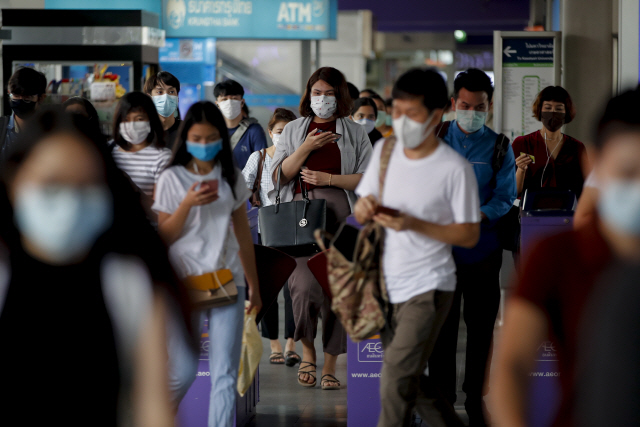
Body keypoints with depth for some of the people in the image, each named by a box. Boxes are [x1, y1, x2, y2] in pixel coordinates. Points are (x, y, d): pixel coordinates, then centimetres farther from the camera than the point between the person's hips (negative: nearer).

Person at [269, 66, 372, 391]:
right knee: (304, 284, -15)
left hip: (340, 213, 0)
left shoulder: (355, 133, 12)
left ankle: (330, 366, 3)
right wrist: (306, 149, -4)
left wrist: (330, 178, -7)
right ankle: (307, 352, 7)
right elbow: (279, 175, 8)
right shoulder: (294, 130, 17)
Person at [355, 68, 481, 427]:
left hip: (428, 288, -6)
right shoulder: (385, 150, 4)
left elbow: (470, 235, -11)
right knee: (410, 381, 15)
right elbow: (361, 211, 11)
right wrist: (366, 209, -14)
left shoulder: (455, 168, -13)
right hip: (389, 285, 7)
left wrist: (414, 224, -24)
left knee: (396, 385, -11)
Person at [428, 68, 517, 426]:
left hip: (482, 248, 0)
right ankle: (441, 396, 11)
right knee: (441, 324, 2)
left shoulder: (499, 146, 3)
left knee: (481, 325, 5)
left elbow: (505, 197, -5)